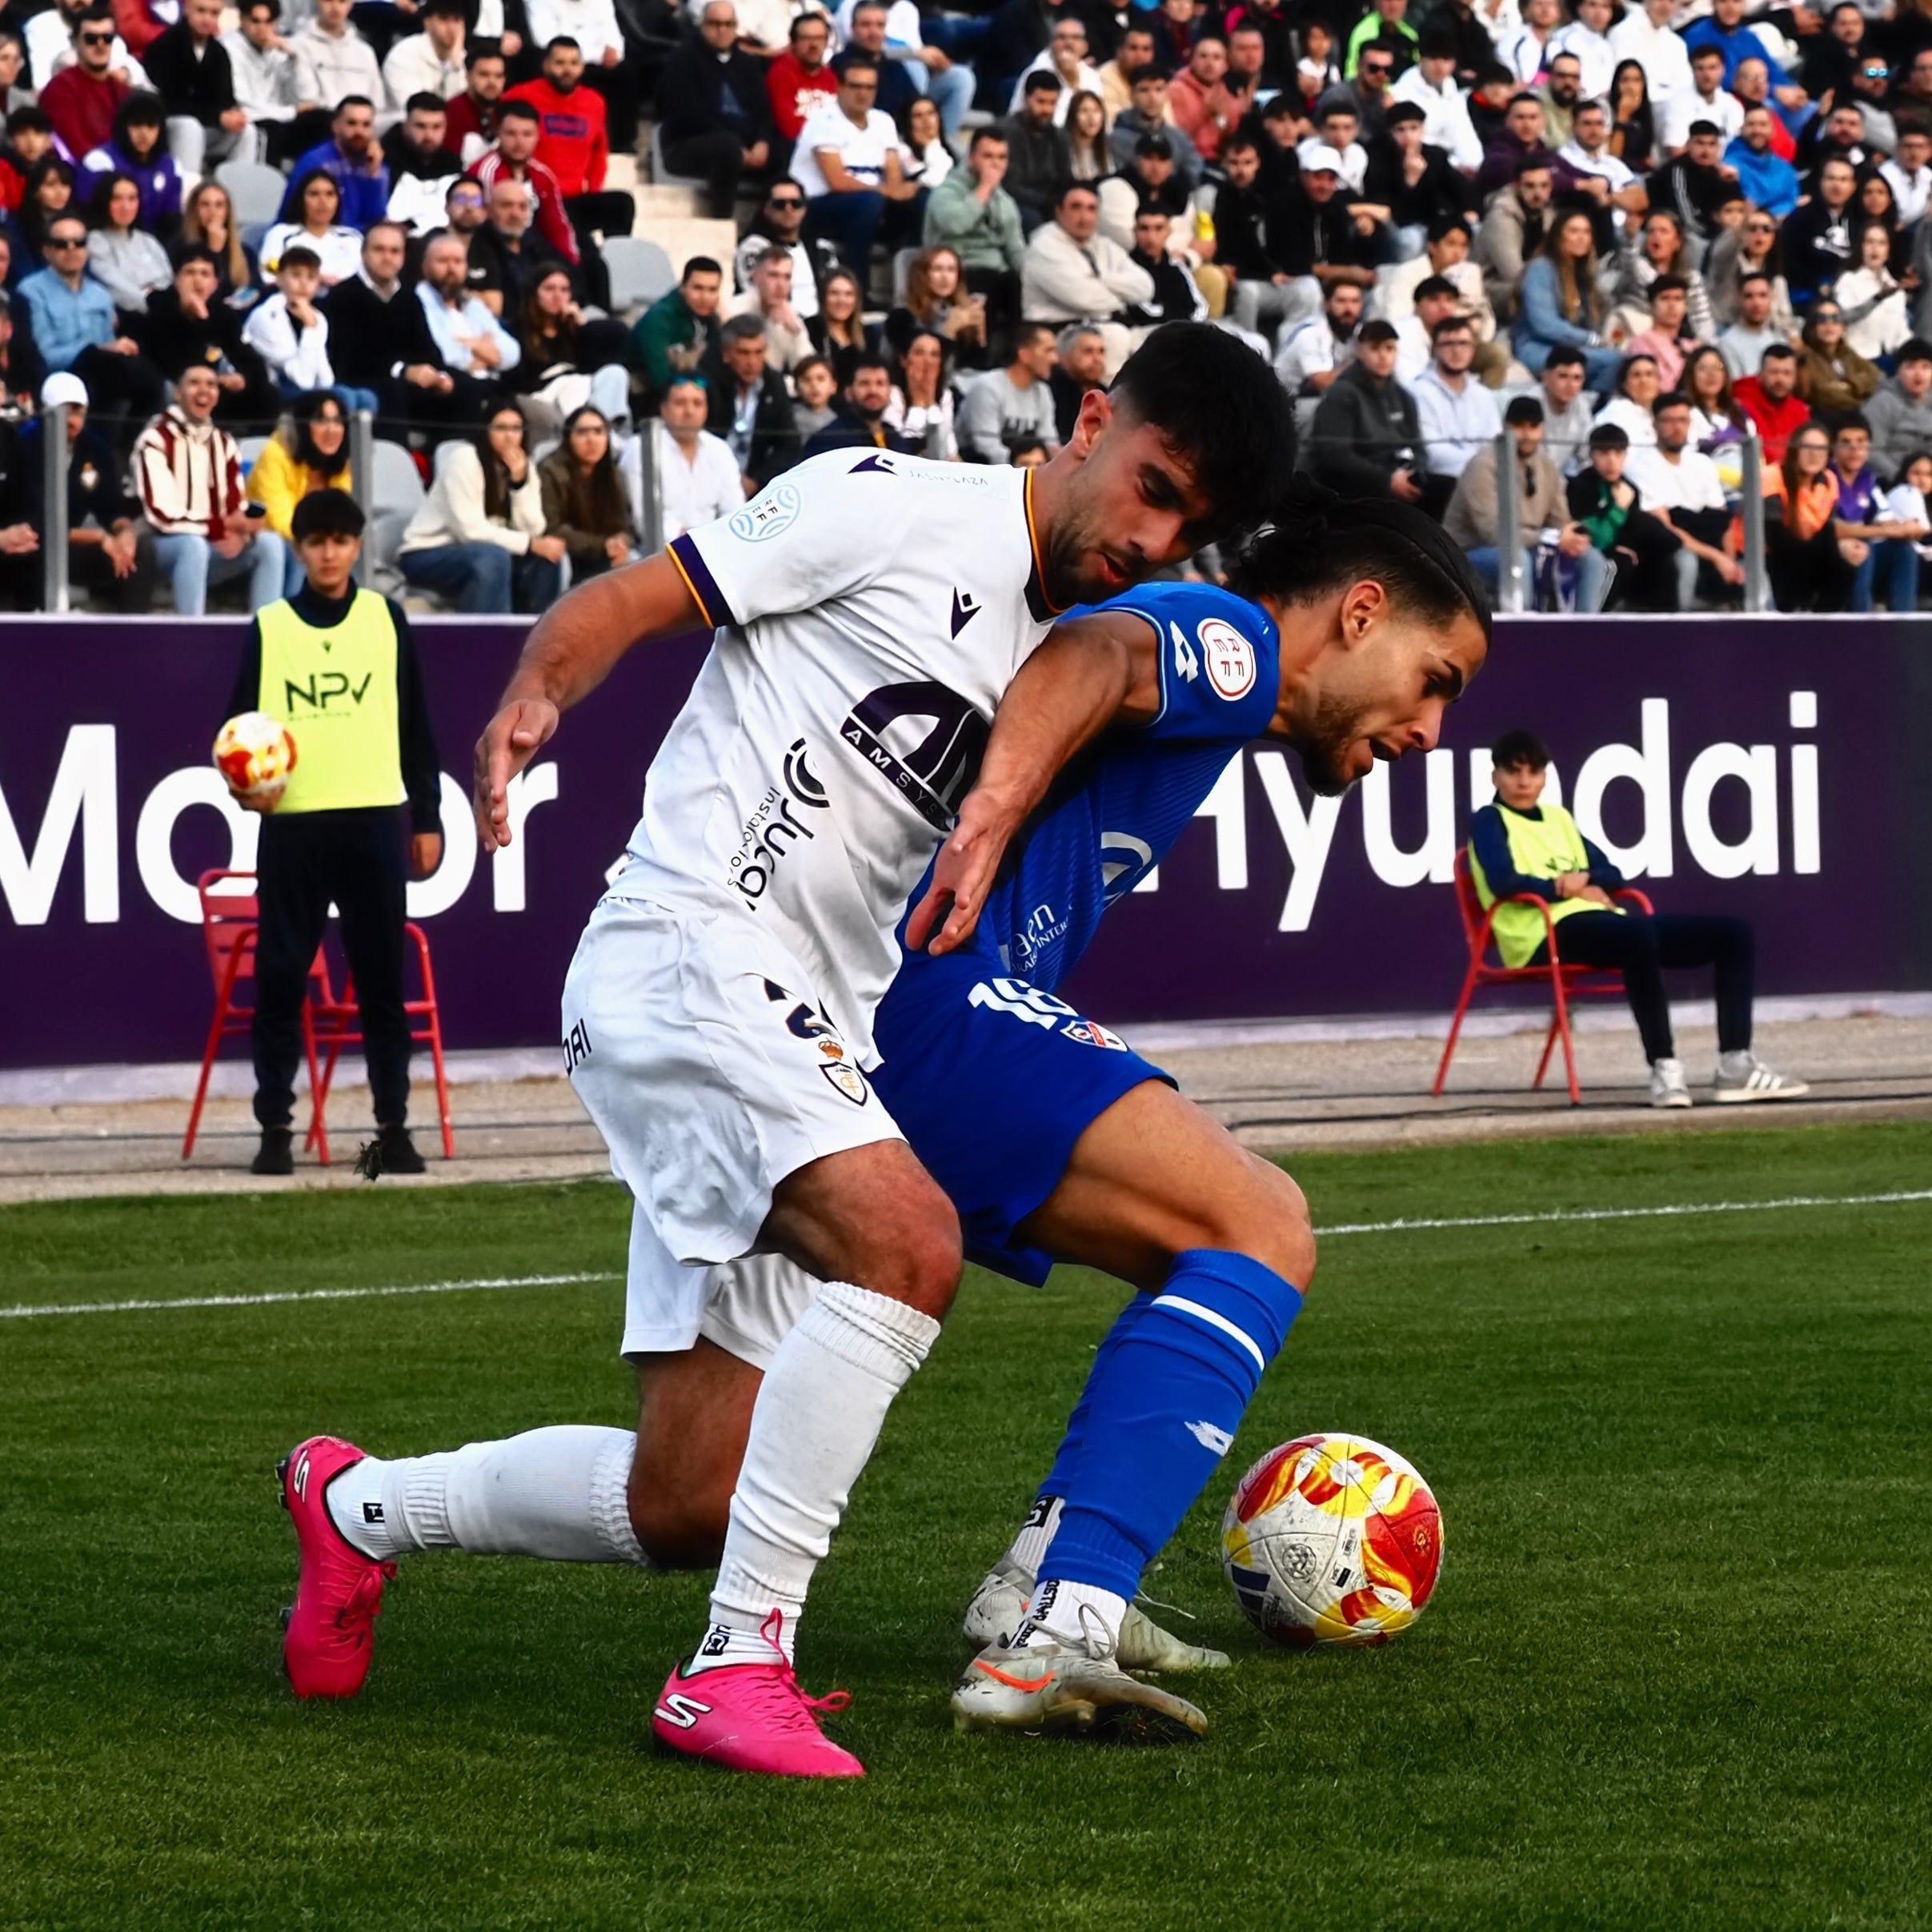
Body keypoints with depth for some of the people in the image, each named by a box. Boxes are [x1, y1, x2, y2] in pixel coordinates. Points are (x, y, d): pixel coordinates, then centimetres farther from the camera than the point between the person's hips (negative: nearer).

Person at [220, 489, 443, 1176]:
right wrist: (243, 781, -14)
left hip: (373, 819, 1)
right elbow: (240, 721, 6)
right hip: (291, 824, 0)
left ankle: (394, 1128, 7)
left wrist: (427, 817, 8)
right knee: (279, 979, -1)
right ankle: (275, 1130, 5)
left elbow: (416, 724, 10)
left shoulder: (385, 618, 7)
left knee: (382, 979, 2)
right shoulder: (269, 628, 4)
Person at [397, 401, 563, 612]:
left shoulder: (524, 467, 2)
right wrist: (529, 544, -25)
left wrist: (519, 481, -21)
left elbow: (533, 530, -9)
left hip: (474, 554, 7)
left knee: (546, 558, -13)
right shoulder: (464, 459, -17)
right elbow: (469, 529, -25)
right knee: (493, 557, -34)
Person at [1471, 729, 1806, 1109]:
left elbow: (1612, 875, 24)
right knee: (1639, 933, -42)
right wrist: (1564, 888, -4)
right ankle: (1664, 1068, -41)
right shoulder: (1489, 822, 7)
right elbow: (1504, 882, -11)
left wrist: (1585, 878, 2)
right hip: (1545, 936, -8)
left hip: (1602, 924, 8)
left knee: (1732, 932, -2)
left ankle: (1735, 1064, -12)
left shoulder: (1558, 818, 28)